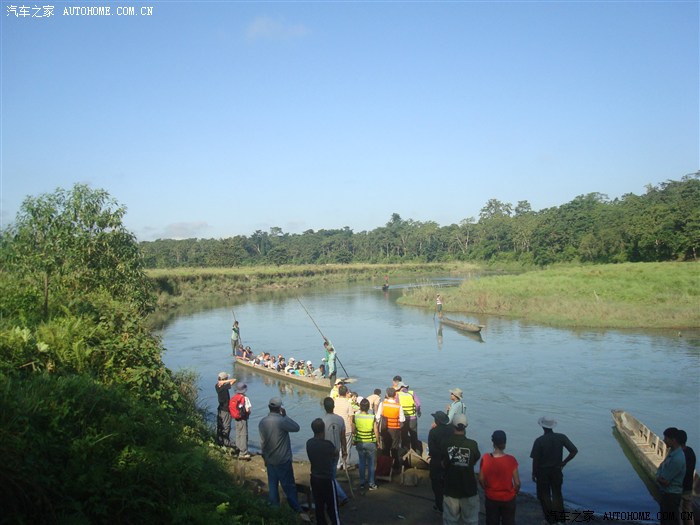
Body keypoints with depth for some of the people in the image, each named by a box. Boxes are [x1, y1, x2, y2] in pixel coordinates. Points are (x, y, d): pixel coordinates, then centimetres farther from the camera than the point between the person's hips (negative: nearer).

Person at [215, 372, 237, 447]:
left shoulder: (217, 386, -1)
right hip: (226, 409, -8)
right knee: (226, 426, 2)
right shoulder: (224, 386, -24)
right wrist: (224, 382, -25)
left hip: (220, 409, 8)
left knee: (219, 426, 15)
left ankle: (219, 441, 24)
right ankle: (225, 442, 7)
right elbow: (234, 380, -25)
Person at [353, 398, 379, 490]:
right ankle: (371, 484, 16)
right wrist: (377, 442, 6)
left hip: (360, 443, 2)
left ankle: (362, 483, 20)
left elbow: (353, 431, -2)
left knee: (362, 463, 15)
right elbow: (376, 432, -9)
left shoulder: (355, 417, -11)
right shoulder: (372, 418, -15)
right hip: (371, 443, -2)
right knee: (371, 464, 11)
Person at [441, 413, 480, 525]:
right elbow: (476, 460, 4)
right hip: (469, 487, -1)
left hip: (451, 487, 1)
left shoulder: (446, 443, -13)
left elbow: (443, 464, -1)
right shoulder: (472, 444, -16)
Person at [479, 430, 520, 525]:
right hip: (508, 499, -1)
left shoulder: (485, 459, -15)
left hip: (491, 498, 1)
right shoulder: (511, 460, -19)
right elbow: (517, 483, -13)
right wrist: (515, 493, 8)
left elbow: (481, 479, -6)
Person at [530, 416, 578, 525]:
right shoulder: (561, 437, -9)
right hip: (556, 471, 3)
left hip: (543, 471, -3)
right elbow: (574, 451, -9)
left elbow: (535, 459, -15)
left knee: (544, 495, 13)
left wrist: (533, 473, -1)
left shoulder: (539, 441, -18)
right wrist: (564, 462, 1)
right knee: (557, 494, 20)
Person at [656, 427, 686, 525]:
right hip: (666, 492, 9)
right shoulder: (672, 451, 2)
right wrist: (660, 476, -3)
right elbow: (662, 467, 14)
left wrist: (658, 477, -4)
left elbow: (664, 481, -22)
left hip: (672, 495, -9)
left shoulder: (677, 459, -28)